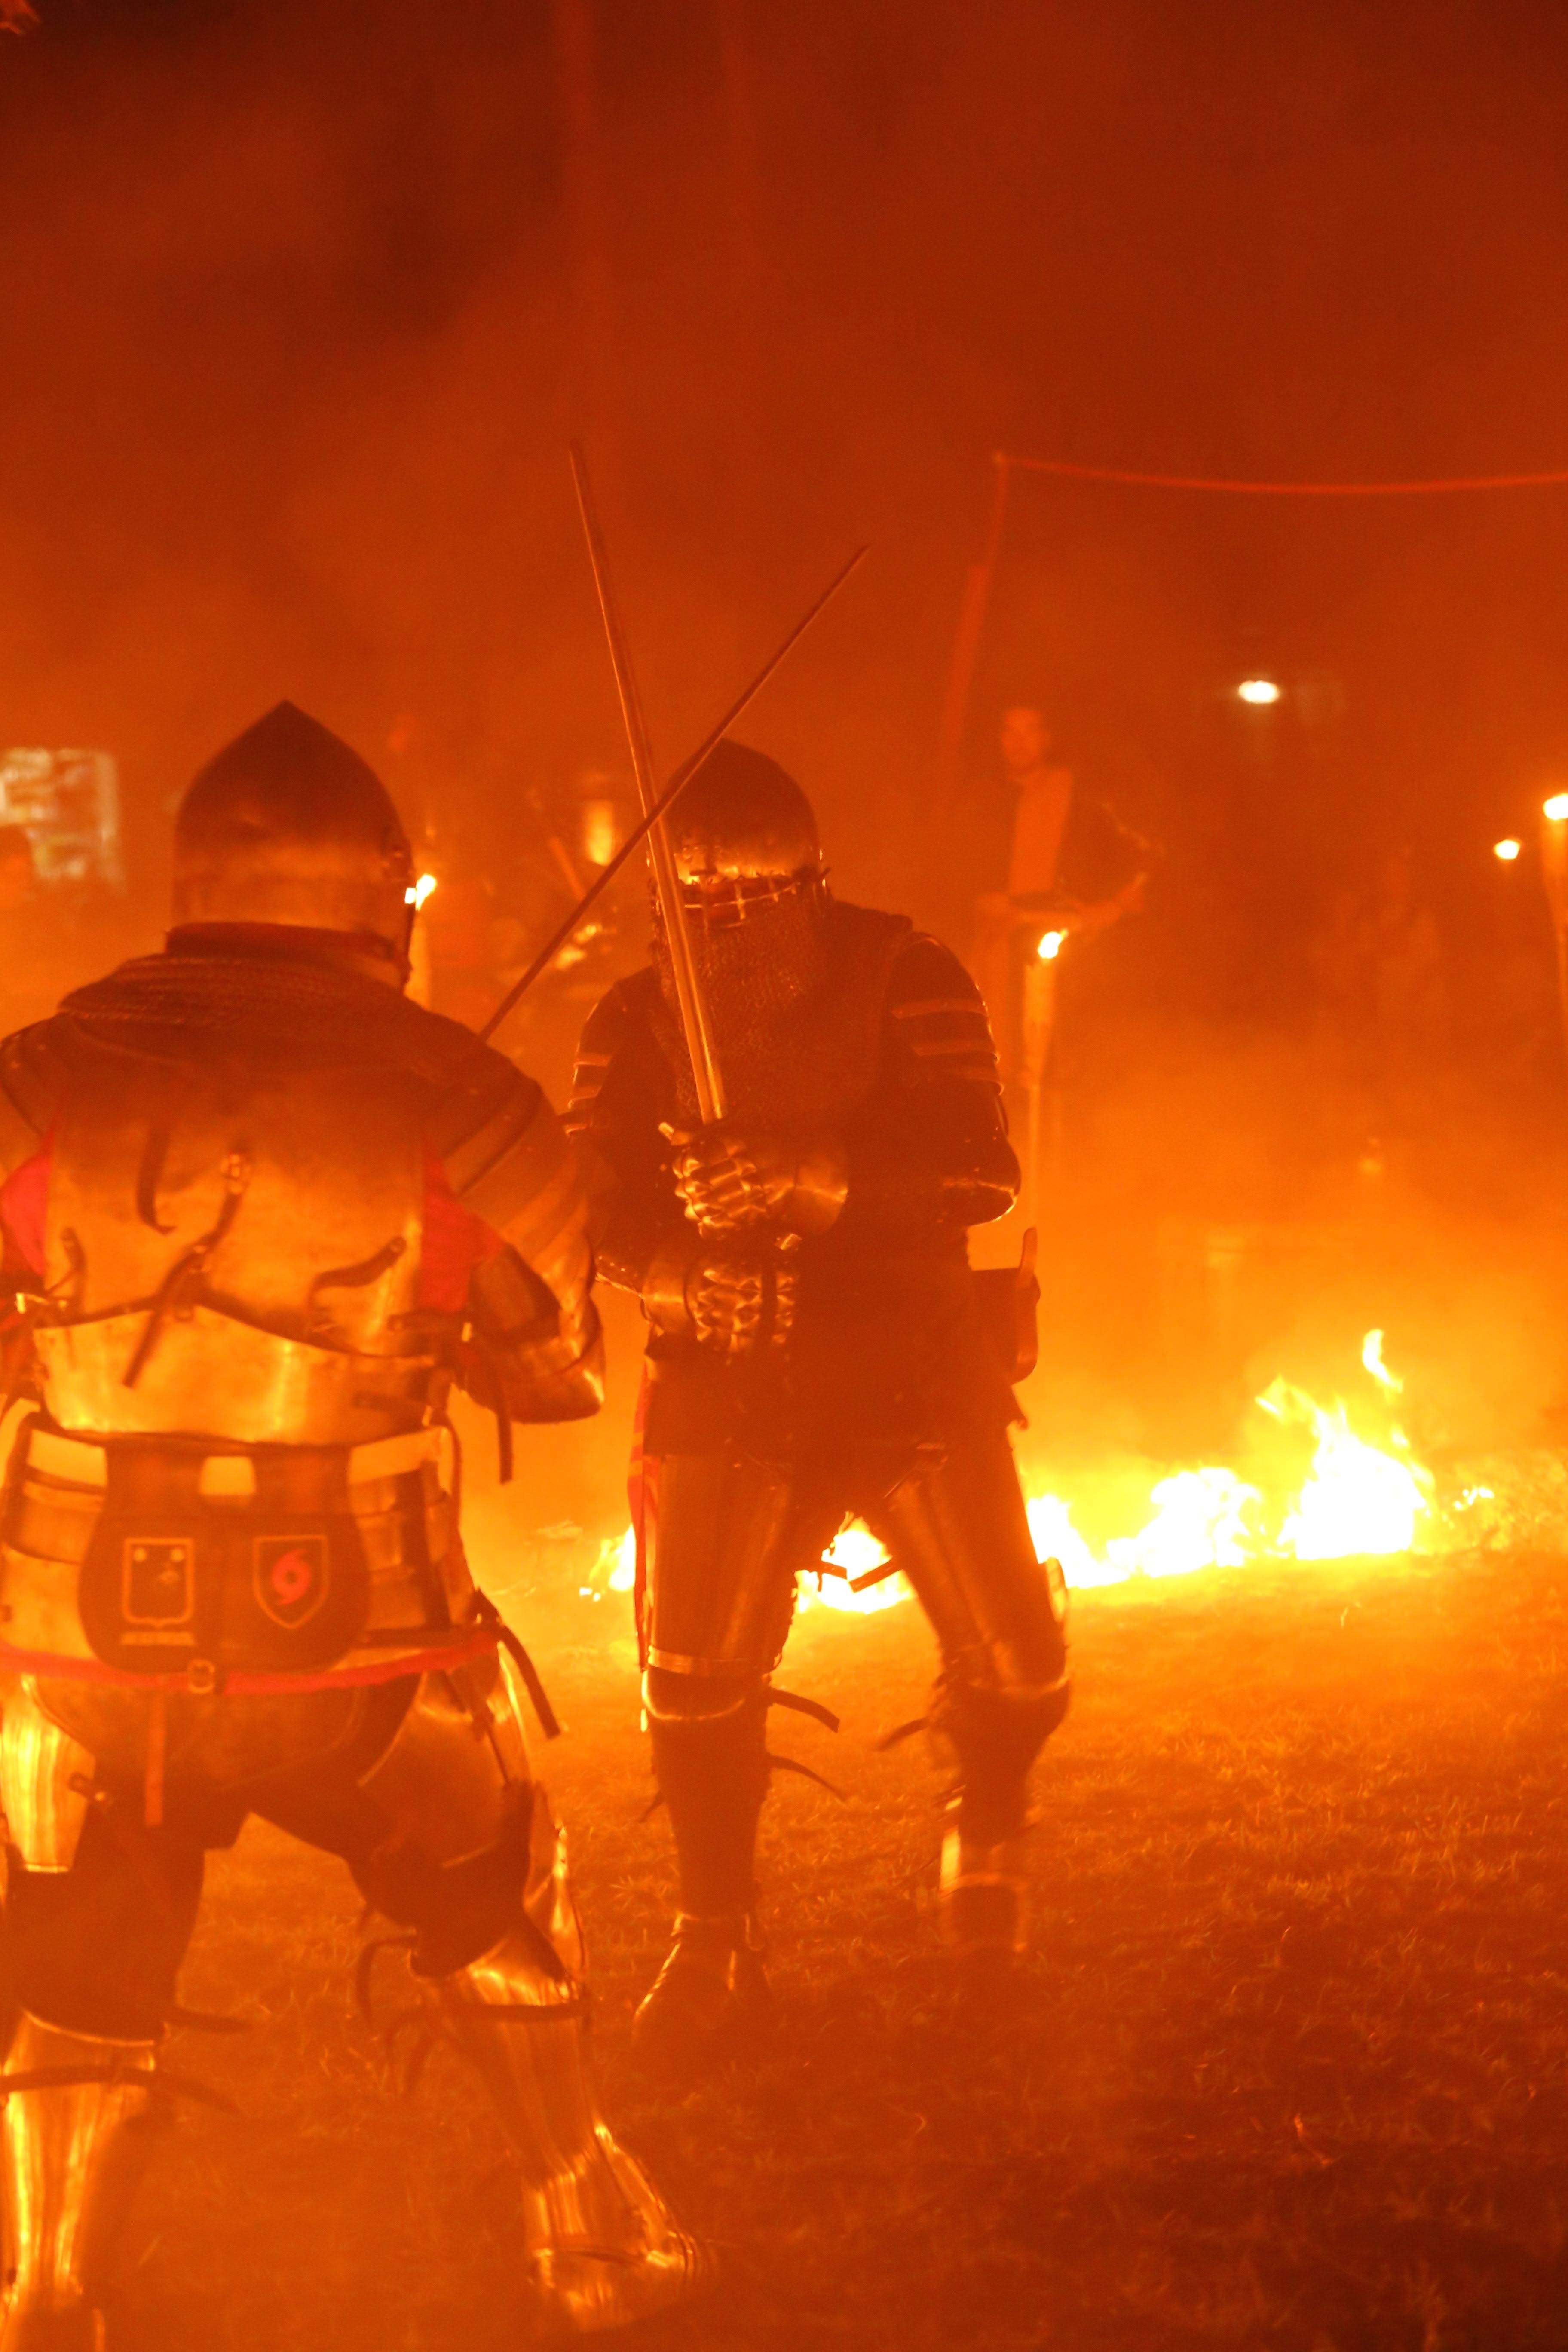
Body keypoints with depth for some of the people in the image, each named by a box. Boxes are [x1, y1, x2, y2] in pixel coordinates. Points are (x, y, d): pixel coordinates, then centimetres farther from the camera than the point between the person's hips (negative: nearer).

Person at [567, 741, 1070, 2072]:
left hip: (915, 1374, -1)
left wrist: (814, 1175, -37)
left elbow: (979, 1169, -21)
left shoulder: (903, 983, -9)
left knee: (1014, 1661, -2)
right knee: (695, 1673, -8)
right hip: (728, 1393, 1)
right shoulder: (637, 1027, -2)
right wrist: (677, 1276, -32)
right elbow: (593, 1208, -9)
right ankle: (715, 1947, 13)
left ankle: (987, 1838, 32)